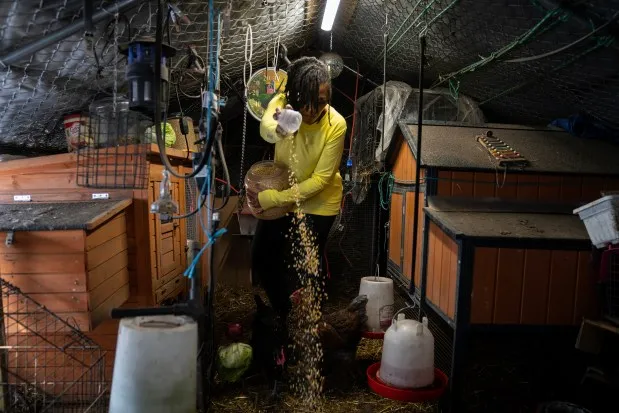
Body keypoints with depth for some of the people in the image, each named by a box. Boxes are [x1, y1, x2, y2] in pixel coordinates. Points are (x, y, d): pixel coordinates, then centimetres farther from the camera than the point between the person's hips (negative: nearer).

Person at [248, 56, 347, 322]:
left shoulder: (336, 125, -25)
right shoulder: (283, 103, -18)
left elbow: (319, 180, -23)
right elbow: (266, 130, -40)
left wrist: (268, 199, -24)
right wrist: (278, 129, -64)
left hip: (317, 202, -4)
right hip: (279, 194, 4)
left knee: (298, 270, 3)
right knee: (262, 260, 11)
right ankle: (282, 314, 36)